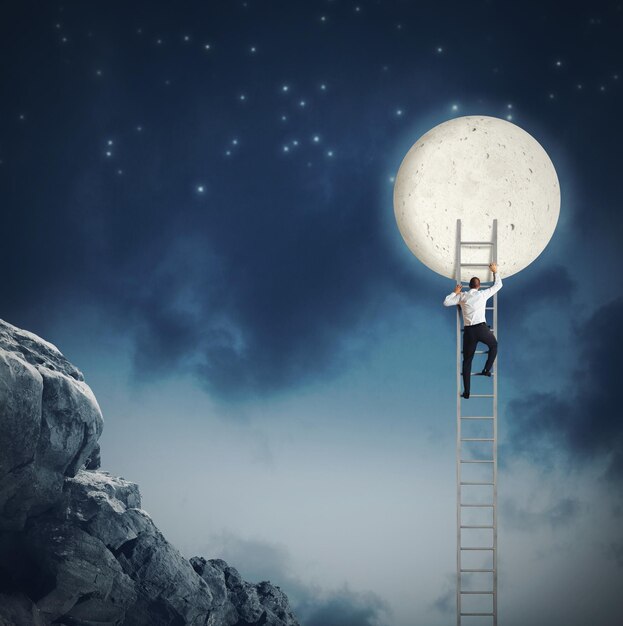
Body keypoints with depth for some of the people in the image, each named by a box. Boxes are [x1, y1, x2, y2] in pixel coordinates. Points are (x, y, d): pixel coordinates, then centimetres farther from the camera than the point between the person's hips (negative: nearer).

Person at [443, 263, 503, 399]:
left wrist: (455, 292, 24)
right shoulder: (483, 294, 4)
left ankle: (466, 392, 7)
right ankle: (486, 369, 18)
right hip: (482, 328, -1)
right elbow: (498, 285, 17)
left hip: (468, 331, 2)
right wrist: (495, 272, 31)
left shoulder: (462, 296, 7)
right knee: (494, 345, 31)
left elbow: (446, 302, 11)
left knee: (467, 361, 8)